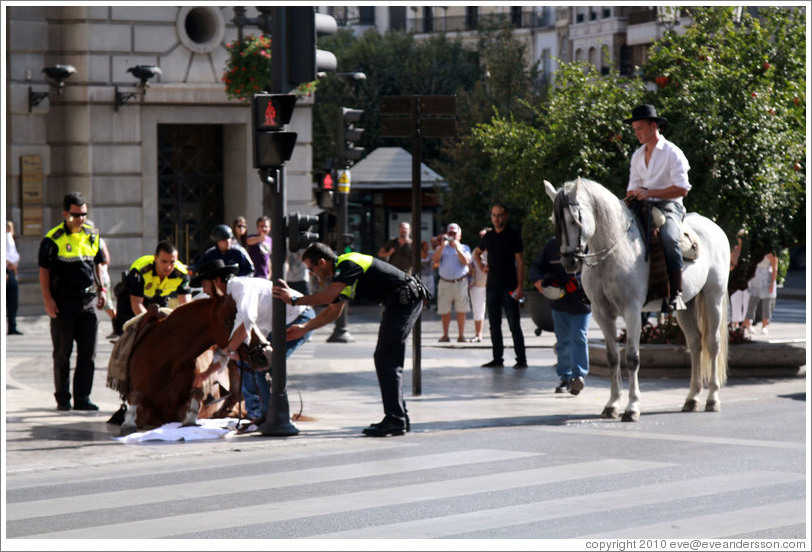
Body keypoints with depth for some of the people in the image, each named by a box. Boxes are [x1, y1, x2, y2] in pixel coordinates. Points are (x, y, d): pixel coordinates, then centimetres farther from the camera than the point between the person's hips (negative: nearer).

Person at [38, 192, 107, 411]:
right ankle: (62, 398, 11)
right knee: (63, 352, 3)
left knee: (88, 352, 2)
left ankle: (82, 397, 7)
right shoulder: (53, 239, -6)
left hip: (87, 301, 4)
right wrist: (47, 299, -11)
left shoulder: (92, 235, 9)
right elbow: (44, 271, -5)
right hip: (62, 302, -4)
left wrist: (101, 289, 10)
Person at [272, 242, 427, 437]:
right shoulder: (342, 270, 16)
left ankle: (395, 420, -12)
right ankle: (400, 418, 17)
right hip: (399, 302, 11)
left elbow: (327, 296, -26)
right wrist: (304, 328, 20)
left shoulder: (348, 265, -16)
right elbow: (333, 310, 23)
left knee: (387, 362, -11)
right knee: (385, 360, 14)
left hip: (405, 299, -11)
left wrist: (294, 300, -18)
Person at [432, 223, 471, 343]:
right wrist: (443, 245, -11)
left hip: (460, 282, -1)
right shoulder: (442, 248, 15)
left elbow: (465, 261, -7)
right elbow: (435, 259, -4)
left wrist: (457, 248, -12)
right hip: (445, 283, 1)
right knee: (445, 310, 0)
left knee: (461, 310, -3)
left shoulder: (464, 248, 11)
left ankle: (461, 335, 2)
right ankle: (445, 335, 7)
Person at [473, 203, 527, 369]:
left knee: (514, 325, -6)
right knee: (494, 324, 6)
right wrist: (482, 267, 12)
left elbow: (520, 261, -5)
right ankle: (497, 359, 12)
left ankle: (521, 360, -4)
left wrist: (519, 286, -13)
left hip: (509, 287, -5)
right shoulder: (488, 236, 12)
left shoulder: (513, 236, -2)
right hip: (492, 285, 5)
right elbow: (477, 253, 31)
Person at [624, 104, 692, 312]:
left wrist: (649, 193, -17)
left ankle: (676, 294, -33)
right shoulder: (637, 156, 17)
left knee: (668, 237, -36)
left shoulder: (672, 153, -4)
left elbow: (682, 189, -12)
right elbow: (633, 187, 21)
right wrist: (629, 201, -3)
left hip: (669, 205, -7)